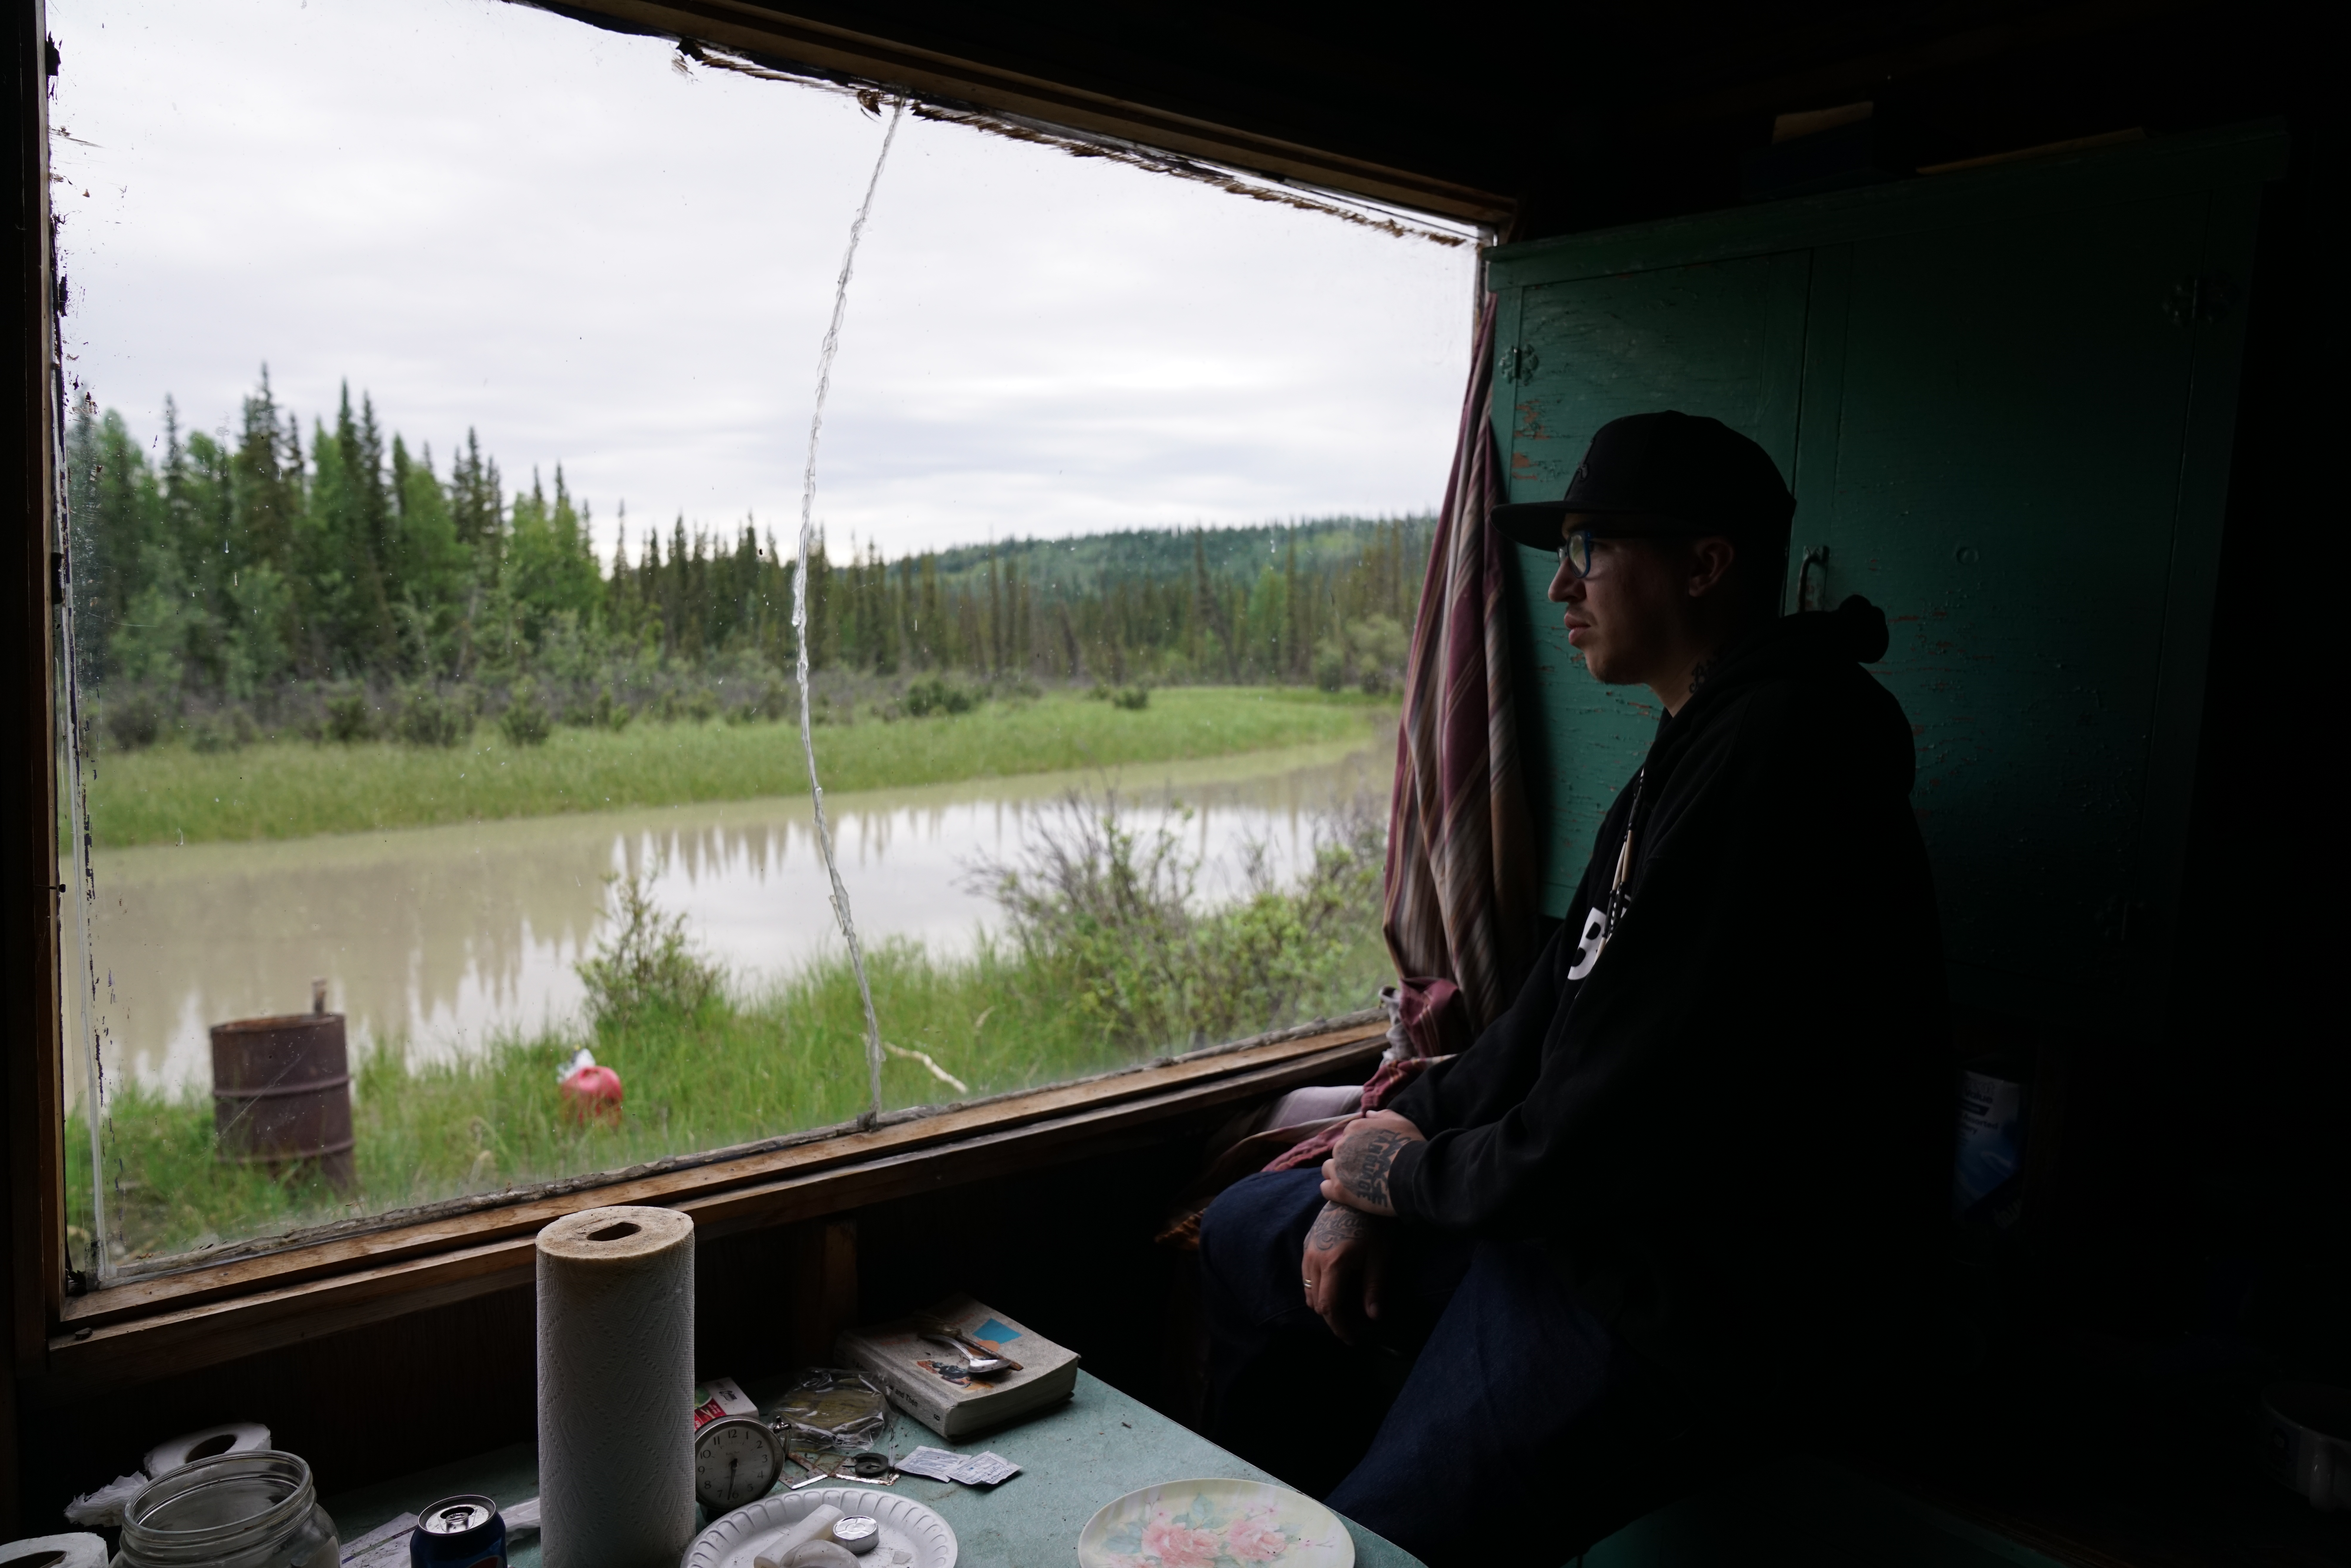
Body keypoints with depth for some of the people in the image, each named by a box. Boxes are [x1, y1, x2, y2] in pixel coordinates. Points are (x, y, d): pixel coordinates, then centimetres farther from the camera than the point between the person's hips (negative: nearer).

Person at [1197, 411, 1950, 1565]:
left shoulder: (1775, 763, -23)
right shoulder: (1687, 752, 11)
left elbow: (1626, 1120, -26)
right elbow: (1551, 1017, 12)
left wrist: (1410, 1172, -8)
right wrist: (1366, 1187, 1)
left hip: (1692, 1314, -10)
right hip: (1591, 1216, 10)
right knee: (1244, 1233, 16)